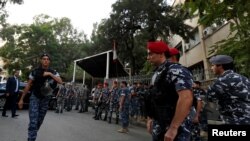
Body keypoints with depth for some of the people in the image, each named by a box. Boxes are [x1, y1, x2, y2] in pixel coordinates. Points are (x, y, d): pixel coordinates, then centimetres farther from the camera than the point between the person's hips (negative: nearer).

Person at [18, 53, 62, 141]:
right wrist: (21, 99, -1)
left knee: (39, 122, 11)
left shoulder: (53, 72, -1)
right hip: (35, 98, -2)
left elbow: (60, 82, -16)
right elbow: (28, 86, -1)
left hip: (45, 99, 3)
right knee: (33, 122, -13)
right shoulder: (35, 72, -6)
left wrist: (50, 74, -24)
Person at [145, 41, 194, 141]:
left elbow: (186, 98, -29)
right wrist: (150, 118, 12)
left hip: (175, 127, -8)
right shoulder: (157, 73, 8)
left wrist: (173, 128, -27)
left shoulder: (175, 70, -18)